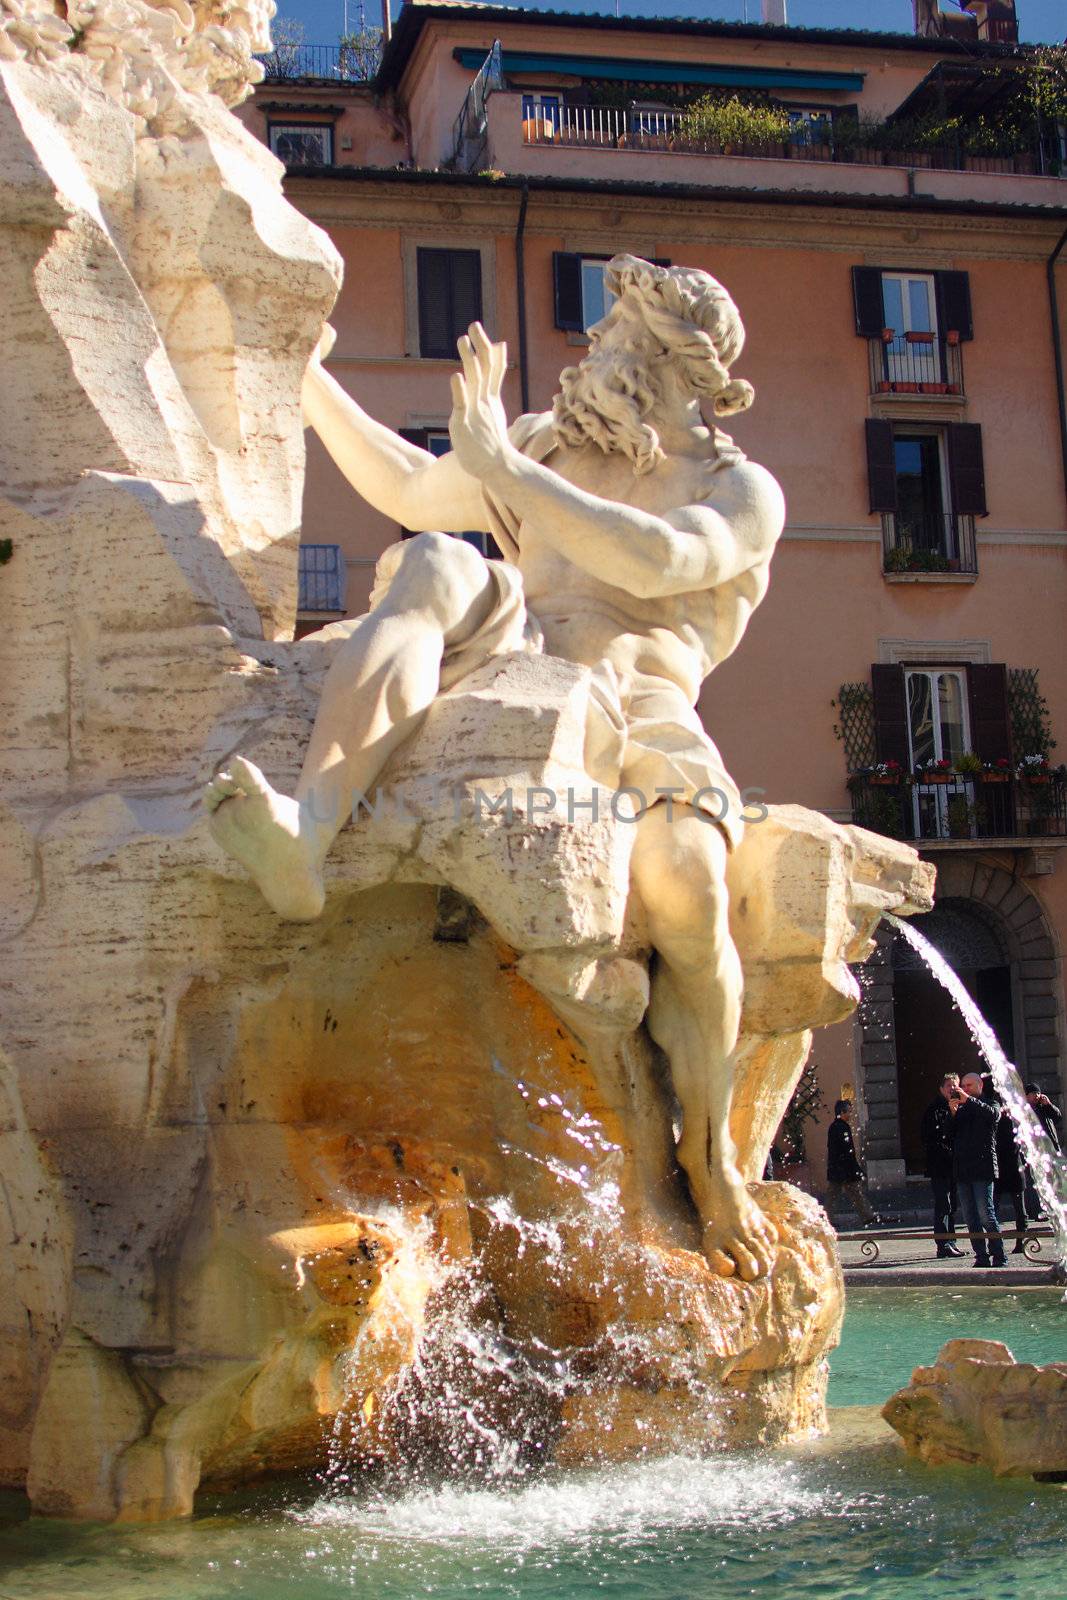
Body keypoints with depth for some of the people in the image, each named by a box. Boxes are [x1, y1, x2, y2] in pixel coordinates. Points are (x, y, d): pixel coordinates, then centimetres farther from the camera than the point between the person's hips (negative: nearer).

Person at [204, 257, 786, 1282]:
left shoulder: (742, 491, 11)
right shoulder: (551, 444, 27)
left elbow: (661, 560, -11)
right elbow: (408, 488, 33)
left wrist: (500, 462, -13)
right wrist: (308, 380, 28)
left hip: (633, 717, -3)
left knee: (683, 882, -35)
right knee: (434, 569, -27)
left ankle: (709, 1155, -9)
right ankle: (313, 826, -51)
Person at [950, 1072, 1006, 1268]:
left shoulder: (988, 1105, 7)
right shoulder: (960, 1110, 20)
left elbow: (992, 1113, -17)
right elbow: (950, 1135, 11)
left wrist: (968, 1100, -20)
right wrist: (952, 1113, -3)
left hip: (982, 1169, -5)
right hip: (962, 1171, 5)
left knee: (986, 1215, -11)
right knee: (971, 1218, 4)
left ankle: (999, 1258, -7)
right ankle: (981, 1257, 7)